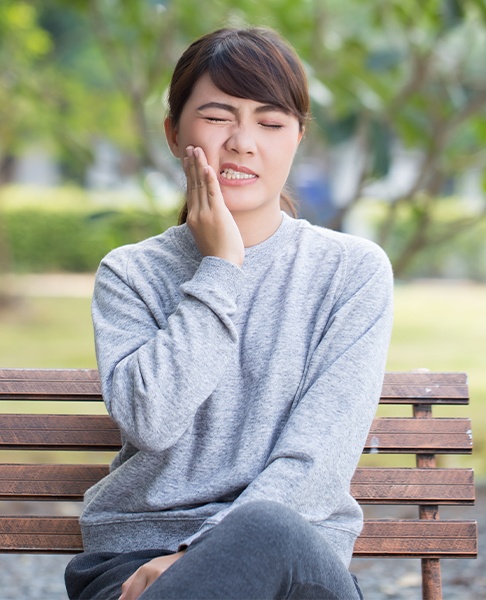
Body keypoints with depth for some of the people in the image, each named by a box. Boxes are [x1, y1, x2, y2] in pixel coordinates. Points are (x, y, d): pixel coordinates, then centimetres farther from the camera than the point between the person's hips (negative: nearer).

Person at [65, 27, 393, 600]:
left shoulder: (353, 270, 5)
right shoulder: (129, 273, 9)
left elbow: (323, 451, -5)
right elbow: (151, 419, -9)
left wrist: (202, 552, -16)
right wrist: (218, 268, -6)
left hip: (300, 554, 0)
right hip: (136, 550, 0)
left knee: (266, 533, -38)